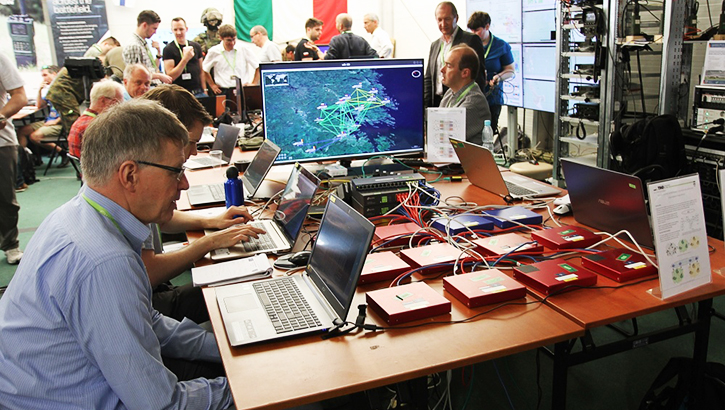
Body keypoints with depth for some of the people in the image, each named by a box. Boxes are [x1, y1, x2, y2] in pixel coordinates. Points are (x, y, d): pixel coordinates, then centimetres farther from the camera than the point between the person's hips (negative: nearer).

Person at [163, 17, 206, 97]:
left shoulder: (196, 46, 12)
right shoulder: (168, 49, -3)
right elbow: (171, 76, -11)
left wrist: (204, 90, 9)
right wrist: (185, 59, -20)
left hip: (198, 92, 4)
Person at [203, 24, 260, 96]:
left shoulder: (244, 50, 1)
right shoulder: (214, 52, 3)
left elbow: (258, 67, 6)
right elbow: (204, 70, 17)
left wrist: (253, 85, 0)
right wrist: (212, 85, 10)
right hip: (222, 92, 0)